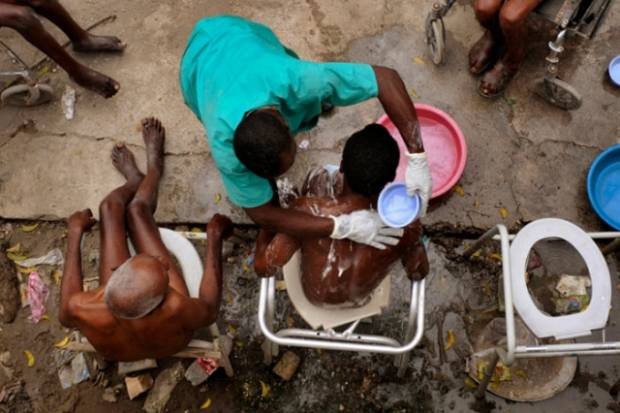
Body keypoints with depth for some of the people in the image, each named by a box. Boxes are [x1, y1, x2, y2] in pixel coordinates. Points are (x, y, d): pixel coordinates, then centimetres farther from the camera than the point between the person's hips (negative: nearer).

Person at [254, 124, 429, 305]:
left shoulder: (309, 211, -38)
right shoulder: (405, 225, -34)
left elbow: (263, 267, -26)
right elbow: (418, 273, -13)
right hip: (361, 299, 1)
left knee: (319, 178, 7)